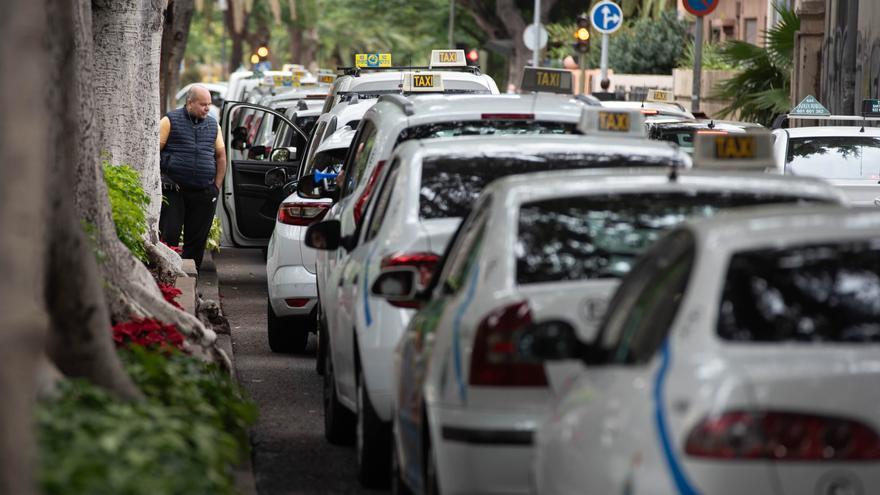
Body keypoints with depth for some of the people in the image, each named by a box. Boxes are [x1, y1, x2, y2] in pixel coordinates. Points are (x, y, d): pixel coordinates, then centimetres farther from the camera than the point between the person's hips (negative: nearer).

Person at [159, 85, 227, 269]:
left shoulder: (213, 124, 13)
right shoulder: (170, 121, -2)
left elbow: (221, 155, 17)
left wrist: (217, 186, 8)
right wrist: (159, 181, -10)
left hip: (204, 193, 4)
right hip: (173, 190, -4)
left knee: (197, 239, 6)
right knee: (169, 235, -7)